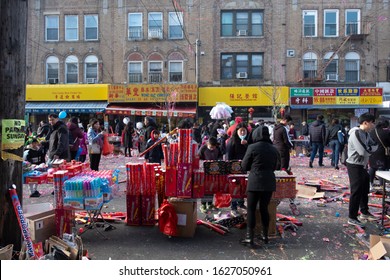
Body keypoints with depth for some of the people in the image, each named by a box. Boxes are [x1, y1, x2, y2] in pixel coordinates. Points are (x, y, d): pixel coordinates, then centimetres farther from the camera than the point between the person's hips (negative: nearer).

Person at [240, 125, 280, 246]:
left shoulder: (252, 147, -9)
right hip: (269, 182, 4)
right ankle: (265, 236, 23)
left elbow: (244, 166, -2)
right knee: (264, 208, 15)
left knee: (251, 209, 3)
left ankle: (249, 237, 3)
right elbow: (275, 166, 14)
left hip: (255, 181, -4)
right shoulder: (274, 149, 5)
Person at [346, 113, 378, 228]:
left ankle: (364, 212, 38)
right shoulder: (356, 133, -21)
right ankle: (352, 218, 5)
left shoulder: (366, 134, 9)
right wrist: (372, 148, -8)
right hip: (354, 166, -10)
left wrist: (369, 148, -13)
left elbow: (374, 146, 7)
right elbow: (364, 151, -26)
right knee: (356, 192, -4)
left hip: (362, 165, 10)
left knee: (364, 190, 21)